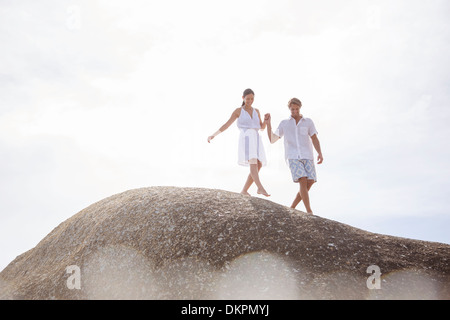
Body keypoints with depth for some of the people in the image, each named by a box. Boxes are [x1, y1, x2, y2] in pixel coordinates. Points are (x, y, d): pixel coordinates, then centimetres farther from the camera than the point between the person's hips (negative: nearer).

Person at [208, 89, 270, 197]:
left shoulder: (256, 111, 22)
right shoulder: (238, 111, 8)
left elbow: (262, 128, 19)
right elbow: (226, 125, 5)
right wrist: (213, 135, -4)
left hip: (256, 140, 6)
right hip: (246, 140, -6)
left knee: (258, 166, -3)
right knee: (254, 164, -25)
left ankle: (244, 190, 6)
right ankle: (261, 188, -39)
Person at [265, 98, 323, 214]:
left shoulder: (308, 122, 13)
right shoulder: (284, 123, 14)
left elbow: (315, 139, 6)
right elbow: (272, 140, 12)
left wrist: (320, 153, -11)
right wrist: (268, 123, 2)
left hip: (307, 156, 2)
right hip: (292, 157, -2)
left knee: (310, 183, -13)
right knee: (303, 181, -23)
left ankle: (292, 208, 5)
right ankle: (309, 212, -21)